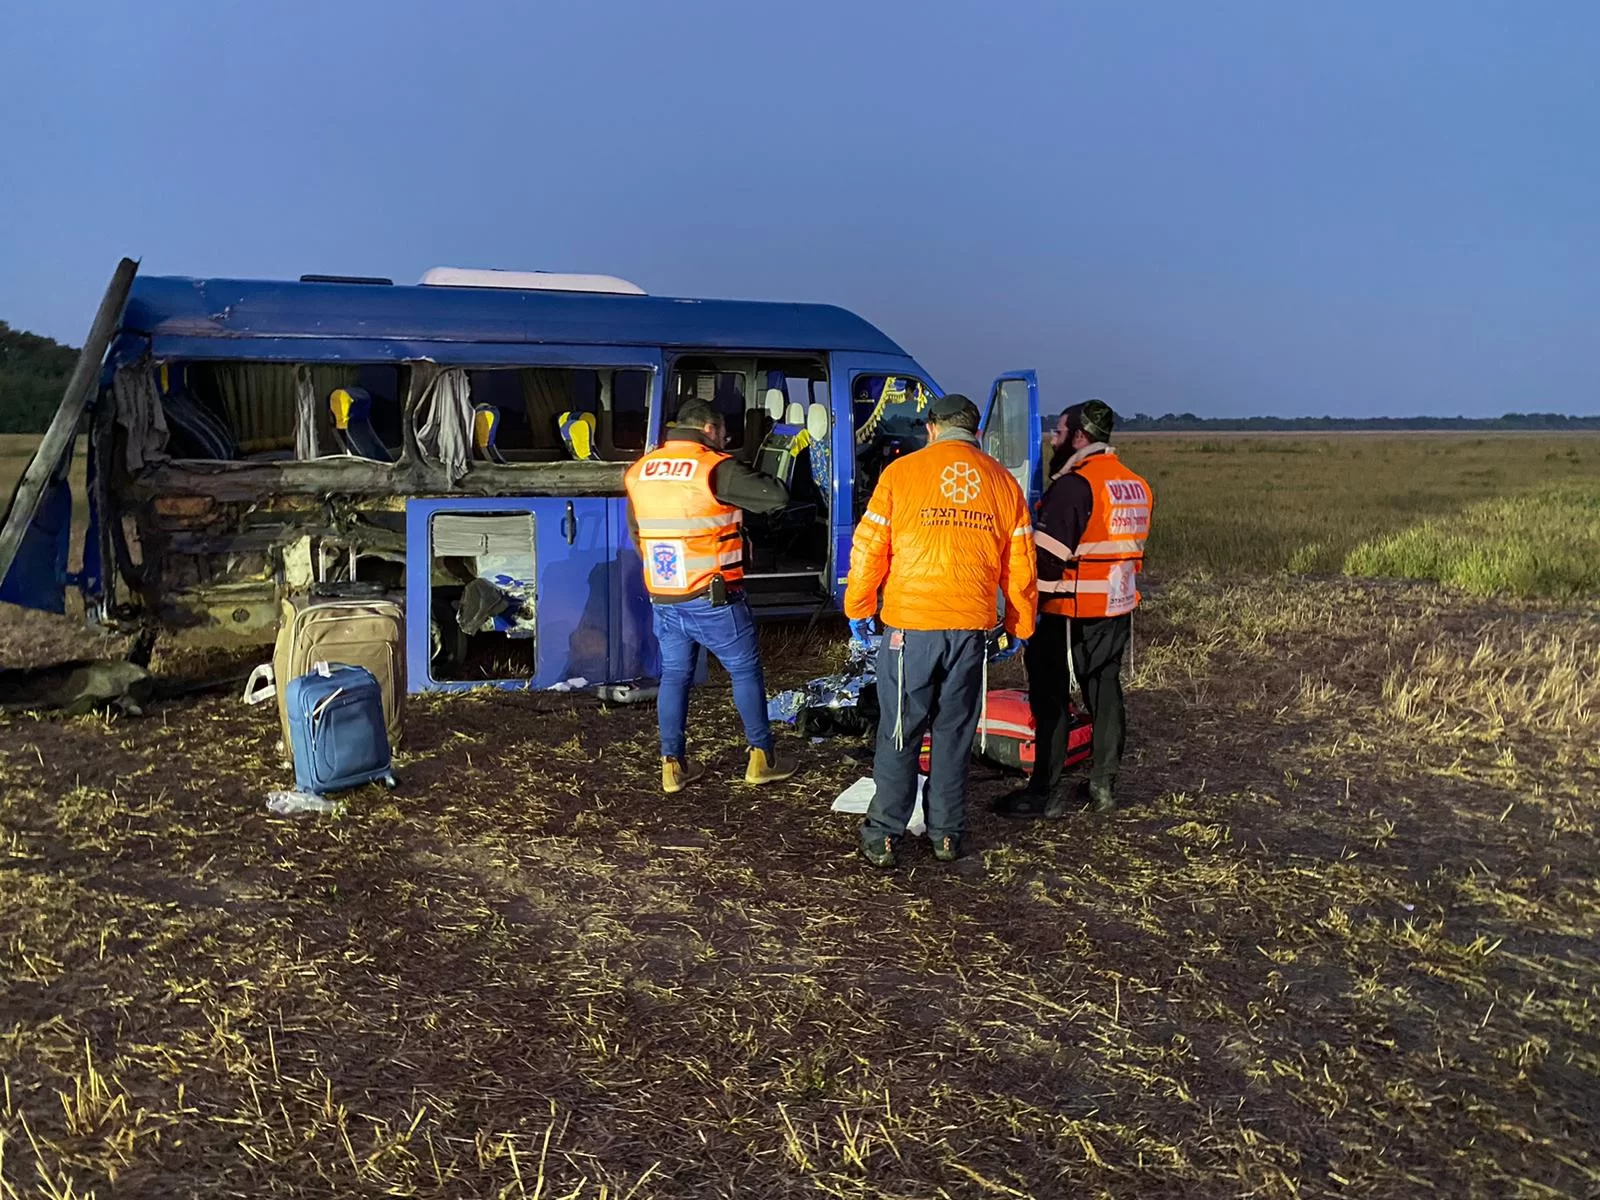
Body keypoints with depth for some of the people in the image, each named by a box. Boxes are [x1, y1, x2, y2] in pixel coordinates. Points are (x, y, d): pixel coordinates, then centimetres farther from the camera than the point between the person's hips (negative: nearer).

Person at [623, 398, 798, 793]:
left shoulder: (638, 472, 7)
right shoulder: (716, 469, -14)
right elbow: (776, 497, -16)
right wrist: (757, 480, 5)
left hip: (663, 600, 5)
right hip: (714, 599, -5)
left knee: (674, 675, 15)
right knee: (746, 671, 10)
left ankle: (672, 765, 16)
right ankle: (761, 758, 16)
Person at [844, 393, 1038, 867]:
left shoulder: (901, 472, -1)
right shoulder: (1003, 482, 8)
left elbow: (869, 547, -1)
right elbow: (1020, 565, 9)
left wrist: (858, 610, 11)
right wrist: (1020, 627, 20)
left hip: (910, 624, -2)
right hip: (972, 627, 3)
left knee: (899, 734, 7)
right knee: (953, 733, 14)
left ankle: (883, 837, 11)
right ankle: (946, 835, 21)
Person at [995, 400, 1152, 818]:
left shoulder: (1074, 485, -18)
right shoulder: (1136, 485, 10)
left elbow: (1045, 556, -21)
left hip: (1069, 613, -8)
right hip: (1117, 610, 8)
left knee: (1051, 699, -1)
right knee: (1105, 693, 16)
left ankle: (1045, 793, 3)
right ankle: (1104, 785, 23)